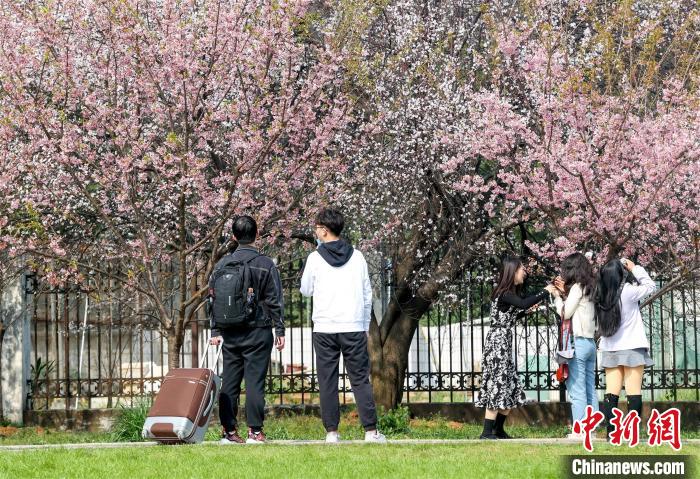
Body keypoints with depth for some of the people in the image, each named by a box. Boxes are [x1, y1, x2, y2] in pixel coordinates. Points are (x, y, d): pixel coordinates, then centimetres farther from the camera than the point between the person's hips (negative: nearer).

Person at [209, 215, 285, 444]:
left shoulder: (222, 264, 5)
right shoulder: (265, 264, -5)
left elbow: (213, 299, 7)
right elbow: (274, 301, -4)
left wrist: (215, 331, 11)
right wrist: (280, 331, 2)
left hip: (229, 333, 3)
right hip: (258, 331, -3)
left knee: (229, 381, 7)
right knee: (255, 380, -3)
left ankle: (229, 430, 7)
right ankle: (255, 431, -5)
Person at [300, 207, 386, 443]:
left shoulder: (315, 258, -2)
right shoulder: (357, 257, 6)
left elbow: (306, 290, 11)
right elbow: (367, 294, 10)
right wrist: (365, 326, 17)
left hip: (324, 329, -1)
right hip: (354, 327, 2)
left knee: (327, 382, 4)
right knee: (360, 380, 3)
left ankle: (331, 431, 1)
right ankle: (371, 430, -2)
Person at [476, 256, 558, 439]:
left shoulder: (510, 293, 15)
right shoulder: (504, 294, -14)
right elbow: (523, 303, -32)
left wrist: (527, 310, 14)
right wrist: (545, 292, -22)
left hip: (504, 345, 10)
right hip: (497, 343, -10)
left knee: (511, 389, 11)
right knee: (497, 385, -11)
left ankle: (498, 431, 17)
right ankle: (486, 433, -10)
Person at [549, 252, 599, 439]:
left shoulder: (577, 287, -9)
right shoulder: (588, 288, 14)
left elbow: (565, 313, -9)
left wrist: (557, 295, 3)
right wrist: (564, 292, 16)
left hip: (578, 342, -9)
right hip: (590, 342, 9)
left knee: (577, 391, -8)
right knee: (590, 390, 7)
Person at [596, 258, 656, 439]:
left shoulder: (601, 297, 1)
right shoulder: (628, 291, -11)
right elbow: (650, 285, 3)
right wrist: (635, 268, 12)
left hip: (610, 350, 5)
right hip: (632, 348, -5)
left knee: (611, 393, 2)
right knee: (633, 392, -4)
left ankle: (611, 432, -2)